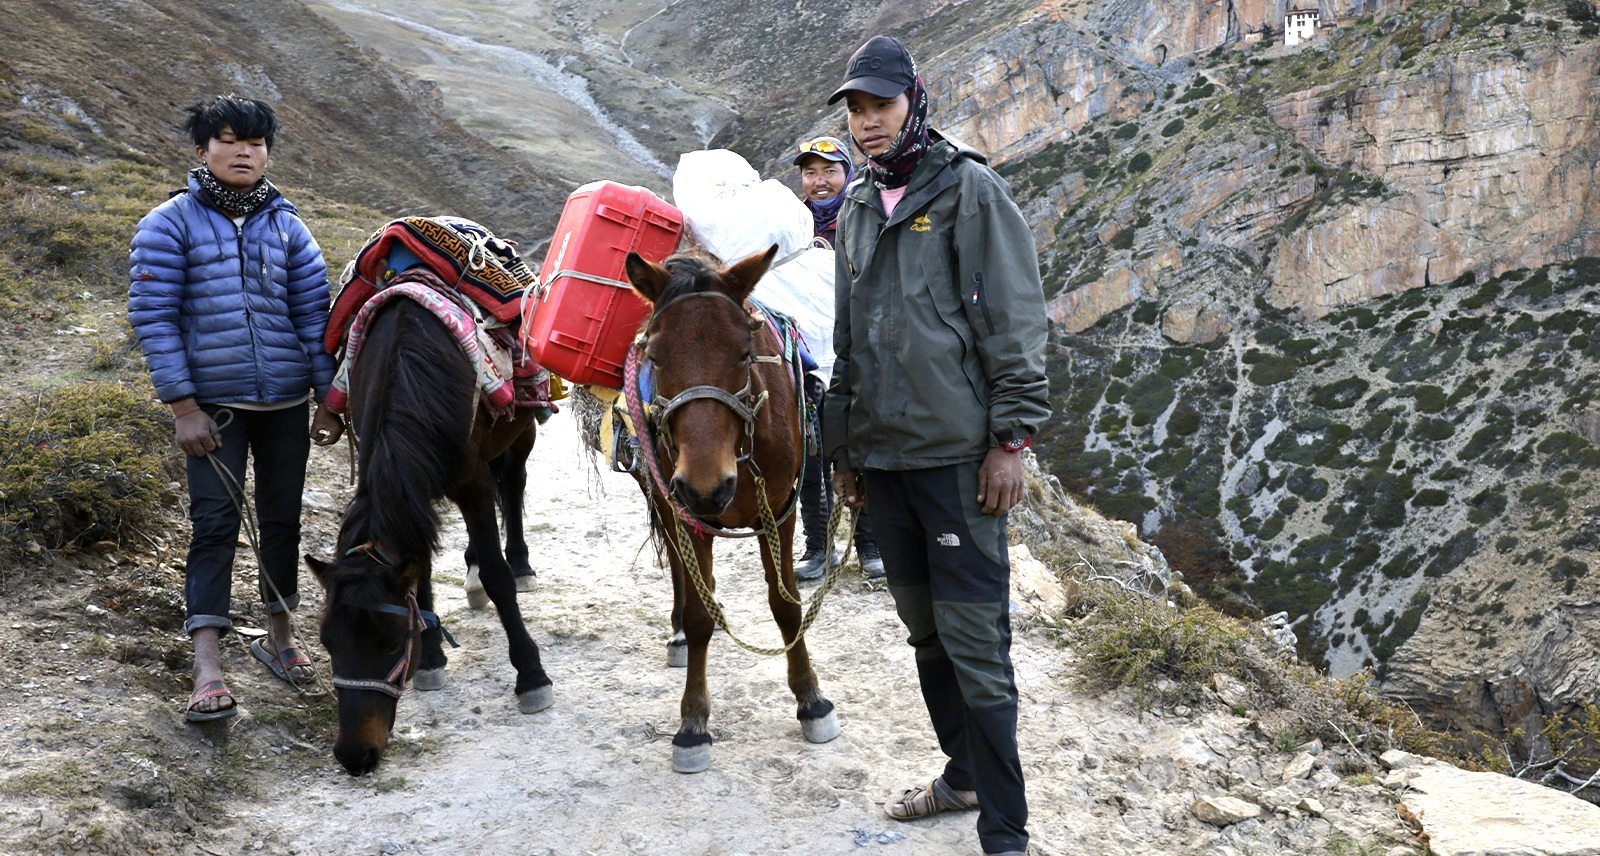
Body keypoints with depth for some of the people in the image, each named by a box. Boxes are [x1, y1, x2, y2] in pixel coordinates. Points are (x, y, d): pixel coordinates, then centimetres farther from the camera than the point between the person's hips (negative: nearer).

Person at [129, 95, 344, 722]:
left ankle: (278, 636, 28)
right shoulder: (171, 224, -3)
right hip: (213, 404, -3)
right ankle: (208, 670, -9)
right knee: (215, 521, -8)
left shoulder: (286, 227, 7)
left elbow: (314, 314, 7)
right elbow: (153, 318, -7)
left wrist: (329, 401, 3)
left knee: (282, 517, 11)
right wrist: (183, 407, -13)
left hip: (286, 400, 3)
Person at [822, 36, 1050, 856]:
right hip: (882, 452, 7)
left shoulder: (970, 190, -5)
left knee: (974, 639, -7)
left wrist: (1010, 438, -15)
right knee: (924, 626, 16)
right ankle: (963, 773, 32)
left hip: (957, 451, -7)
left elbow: (1013, 321, -10)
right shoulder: (857, 207, 15)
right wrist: (844, 447, 19)